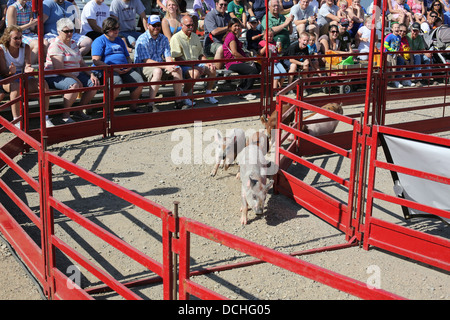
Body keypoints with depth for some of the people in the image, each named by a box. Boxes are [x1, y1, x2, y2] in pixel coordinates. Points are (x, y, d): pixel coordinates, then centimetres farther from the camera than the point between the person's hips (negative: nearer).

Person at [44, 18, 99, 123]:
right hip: (55, 77, -9)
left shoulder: (73, 43, 16)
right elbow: (59, 69, -20)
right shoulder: (56, 45, -12)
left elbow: (82, 63, 16)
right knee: (74, 85, -38)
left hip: (74, 76, 9)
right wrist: (76, 79, -20)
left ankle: (79, 111, 4)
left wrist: (91, 75, -1)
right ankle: (65, 115, -23)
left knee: (94, 84, -8)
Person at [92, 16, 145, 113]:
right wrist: (112, 68, -17)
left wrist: (129, 65, 6)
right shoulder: (100, 41, 3)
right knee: (117, 84, -37)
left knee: (139, 82, -19)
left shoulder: (120, 40, 26)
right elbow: (96, 61, -9)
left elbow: (127, 57, 31)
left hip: (124, 69, 6)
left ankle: (133, 106, -1)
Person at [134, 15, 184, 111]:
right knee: (157, 71, -37)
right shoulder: (142, 40, -11)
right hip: (144, 67, -6)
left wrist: (172, 66, -24)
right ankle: (151, 104, -38)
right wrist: (166, 67, -29)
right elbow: (146, 61, -20)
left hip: (161, 66, 6)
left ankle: (178, 101, -13)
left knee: (178, 69, -18)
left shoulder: (163, 38, 10)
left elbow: (168, 57, 2)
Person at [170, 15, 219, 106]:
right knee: (195, 73, -35)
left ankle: (208, 95, -2)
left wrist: (208, 62, 1)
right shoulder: (176, 38, -7)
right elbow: (178, 59, -15)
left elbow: (200, 54, 22)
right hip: (183, 66, -7)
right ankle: (184, 96, -18)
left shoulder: (195, 36, 17)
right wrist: (194, 66, -20)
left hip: (196, 64, 7)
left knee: (212, 69, -14)